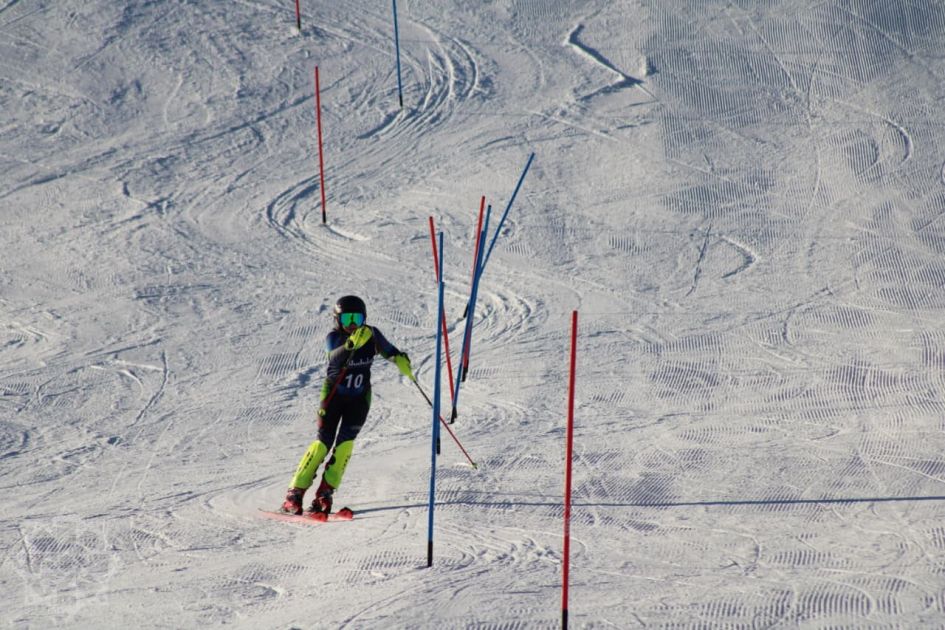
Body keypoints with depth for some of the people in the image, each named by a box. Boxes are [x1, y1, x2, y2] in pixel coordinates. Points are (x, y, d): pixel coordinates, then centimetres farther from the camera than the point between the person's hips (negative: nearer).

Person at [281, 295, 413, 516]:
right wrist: (351, 344, -58)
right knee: (324, 441, -12)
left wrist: (400, 359, -15)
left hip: (359, 397, 3)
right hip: (334, 393, -3)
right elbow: (335, 358, -39)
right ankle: (294, 494, -9)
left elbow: (387, 350, 7)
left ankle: (325, 494, -10)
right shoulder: (334, 337, -19)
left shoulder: (372, 334, -9)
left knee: (346, 440, -15)